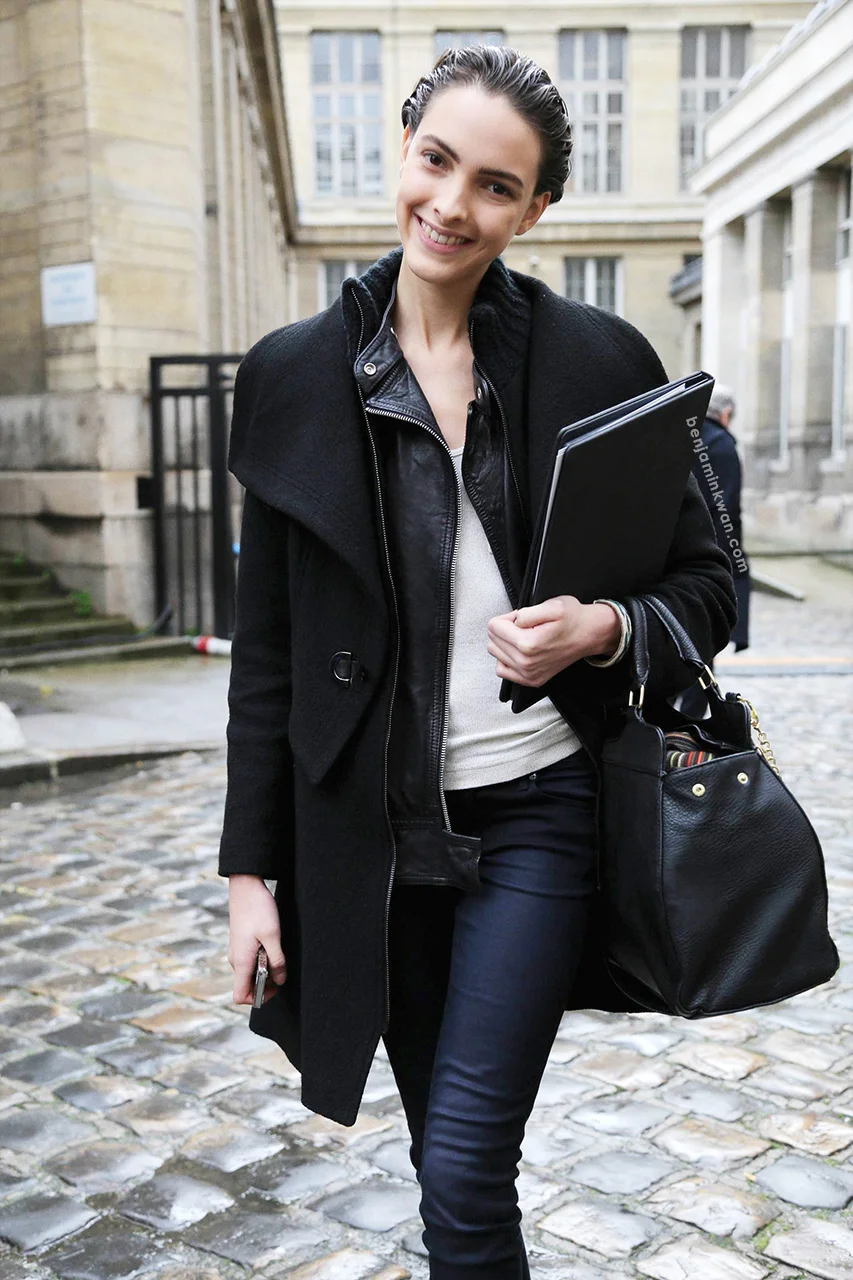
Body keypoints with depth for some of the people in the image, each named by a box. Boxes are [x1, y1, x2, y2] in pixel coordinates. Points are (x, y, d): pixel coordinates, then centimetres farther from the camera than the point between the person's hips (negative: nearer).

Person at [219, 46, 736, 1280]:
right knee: (452, 1158, 16)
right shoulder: (294, 374, 0)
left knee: (464, 1174, -3)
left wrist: (605, 629, -19)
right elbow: (265, 650, 3)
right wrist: (252, 868, 3)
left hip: (536, 813, -2)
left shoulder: (601, 360, -3)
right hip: (369, 828, 2)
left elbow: (707, 585, 4)